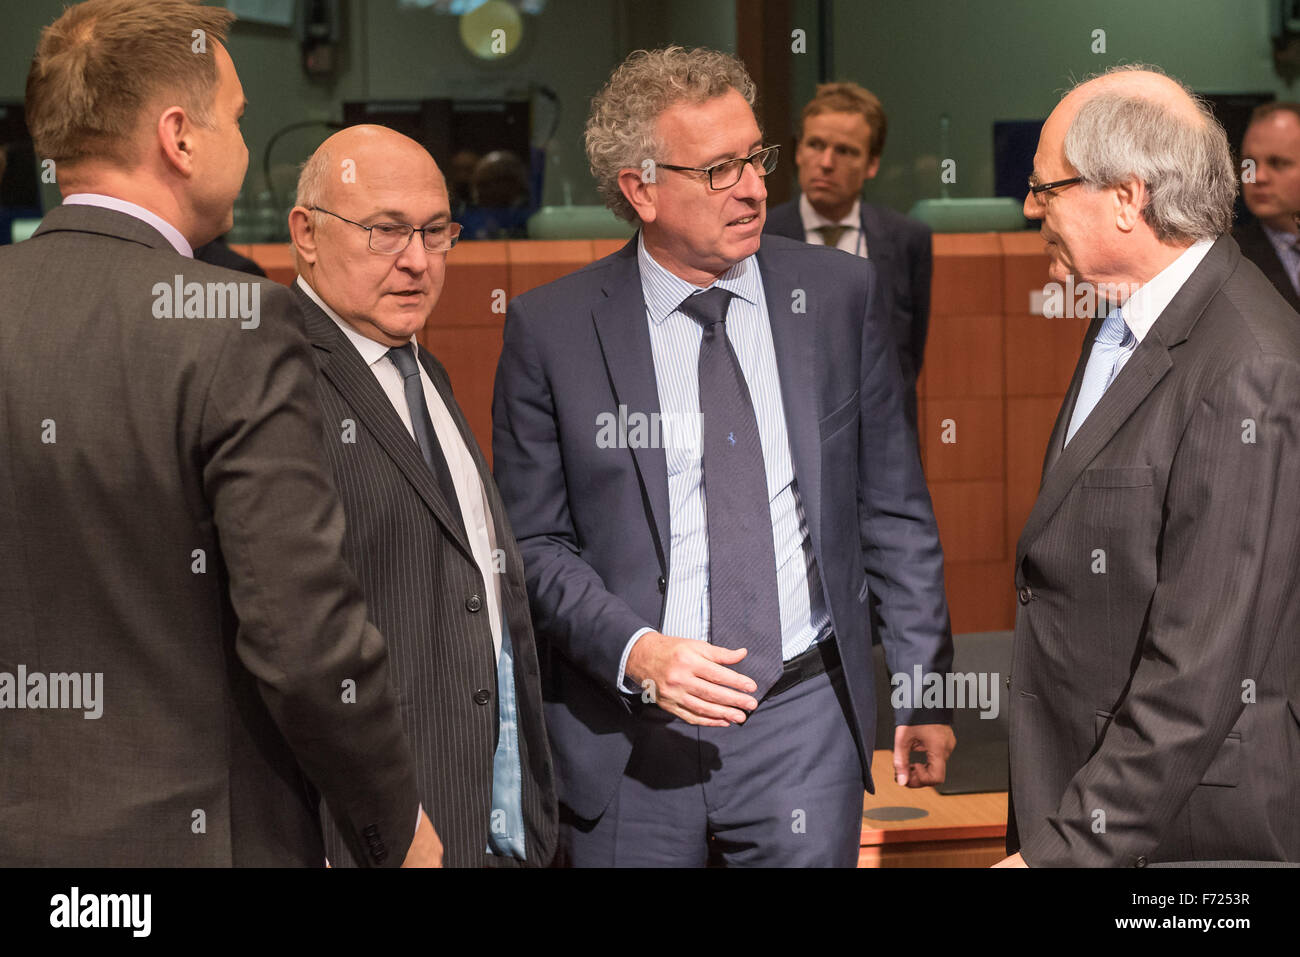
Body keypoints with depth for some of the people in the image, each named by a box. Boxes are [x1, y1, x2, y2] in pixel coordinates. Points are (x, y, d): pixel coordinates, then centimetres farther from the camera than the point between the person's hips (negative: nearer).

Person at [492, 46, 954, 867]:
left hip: (805, 716, 1)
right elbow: (534, 543, 0)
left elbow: (894, 512, 7)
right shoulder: (550, 330, -3)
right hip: (628, 737, -1)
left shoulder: (839, 295, 3)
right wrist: (633, 651, -16)